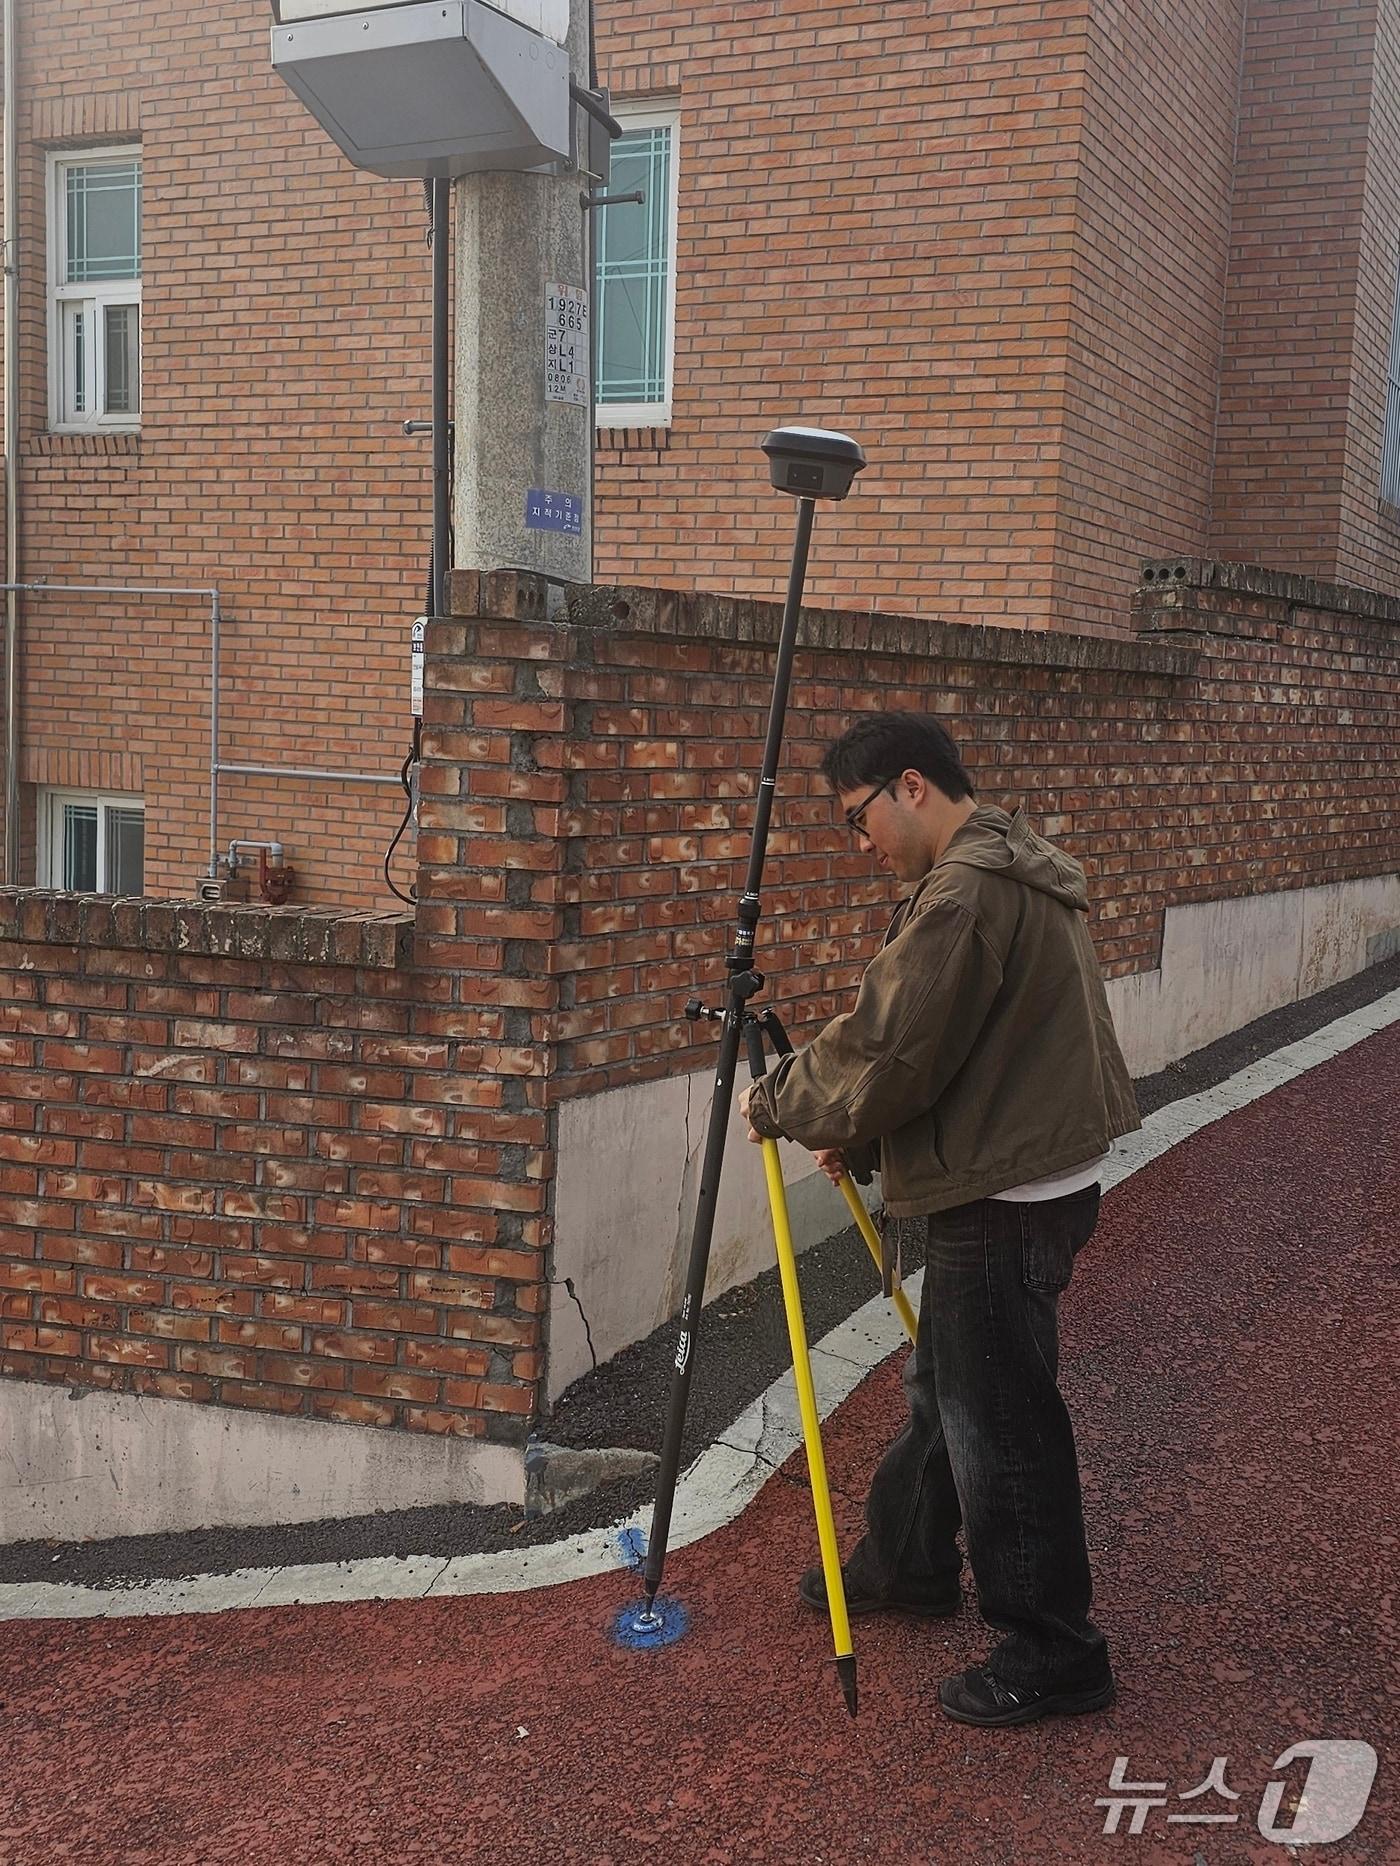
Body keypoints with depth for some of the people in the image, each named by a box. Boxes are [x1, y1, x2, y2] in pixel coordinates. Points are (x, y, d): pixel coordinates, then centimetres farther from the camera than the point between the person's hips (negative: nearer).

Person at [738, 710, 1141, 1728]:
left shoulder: (966, 892, -21)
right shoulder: (1021, 870, 13)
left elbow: (885, 1050, -23)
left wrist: (778, 1105, -6)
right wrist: (865, 1138, 13)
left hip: (1007, 1201, -11)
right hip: (1035, 1174, 11)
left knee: (1000, 1420, 0)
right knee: (943, 1385, 23)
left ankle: (1053, 1651, 12)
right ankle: (908, 1564, 40)